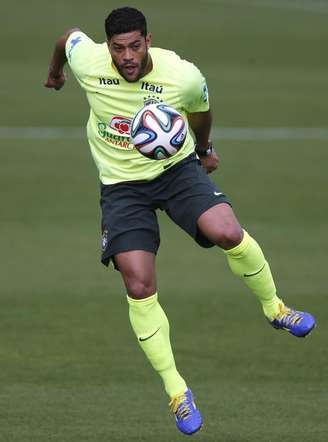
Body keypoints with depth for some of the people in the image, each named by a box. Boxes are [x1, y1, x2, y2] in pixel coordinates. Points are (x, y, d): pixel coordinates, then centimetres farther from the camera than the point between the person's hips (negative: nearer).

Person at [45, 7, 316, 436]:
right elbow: (68, 37, 7)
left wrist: (204, 149, 23)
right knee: (139, 288, -12)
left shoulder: (185, 77, -20)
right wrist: (55, 73, 28)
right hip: (122, 186, 1)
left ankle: (274, 308, 3)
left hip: (177, 168, -1)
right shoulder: (87, 60, -19)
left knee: (228, 234, -28)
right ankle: (176, 391, 3)